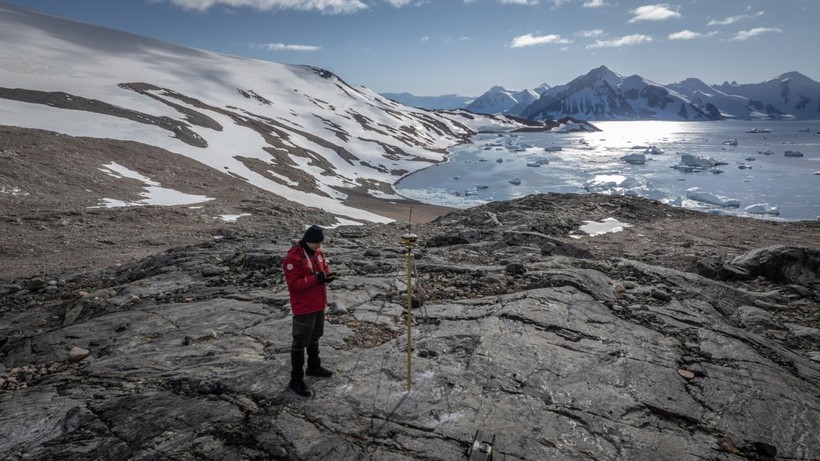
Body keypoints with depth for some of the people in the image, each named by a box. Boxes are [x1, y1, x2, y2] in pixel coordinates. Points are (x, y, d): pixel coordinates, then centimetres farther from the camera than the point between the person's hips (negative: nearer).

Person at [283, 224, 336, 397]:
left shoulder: (317, 252, 3)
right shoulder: (293, 258, -22)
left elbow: (323, 267, 16)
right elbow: (294, 284, -25)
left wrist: (327, 274, -8)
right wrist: (316, 278, -28)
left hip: (319, 304, 8)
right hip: (303, 308, -8)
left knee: (315, 338, 23)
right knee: (300, 342, 1)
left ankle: (314, 367, 41)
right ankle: (296, 380, 11)